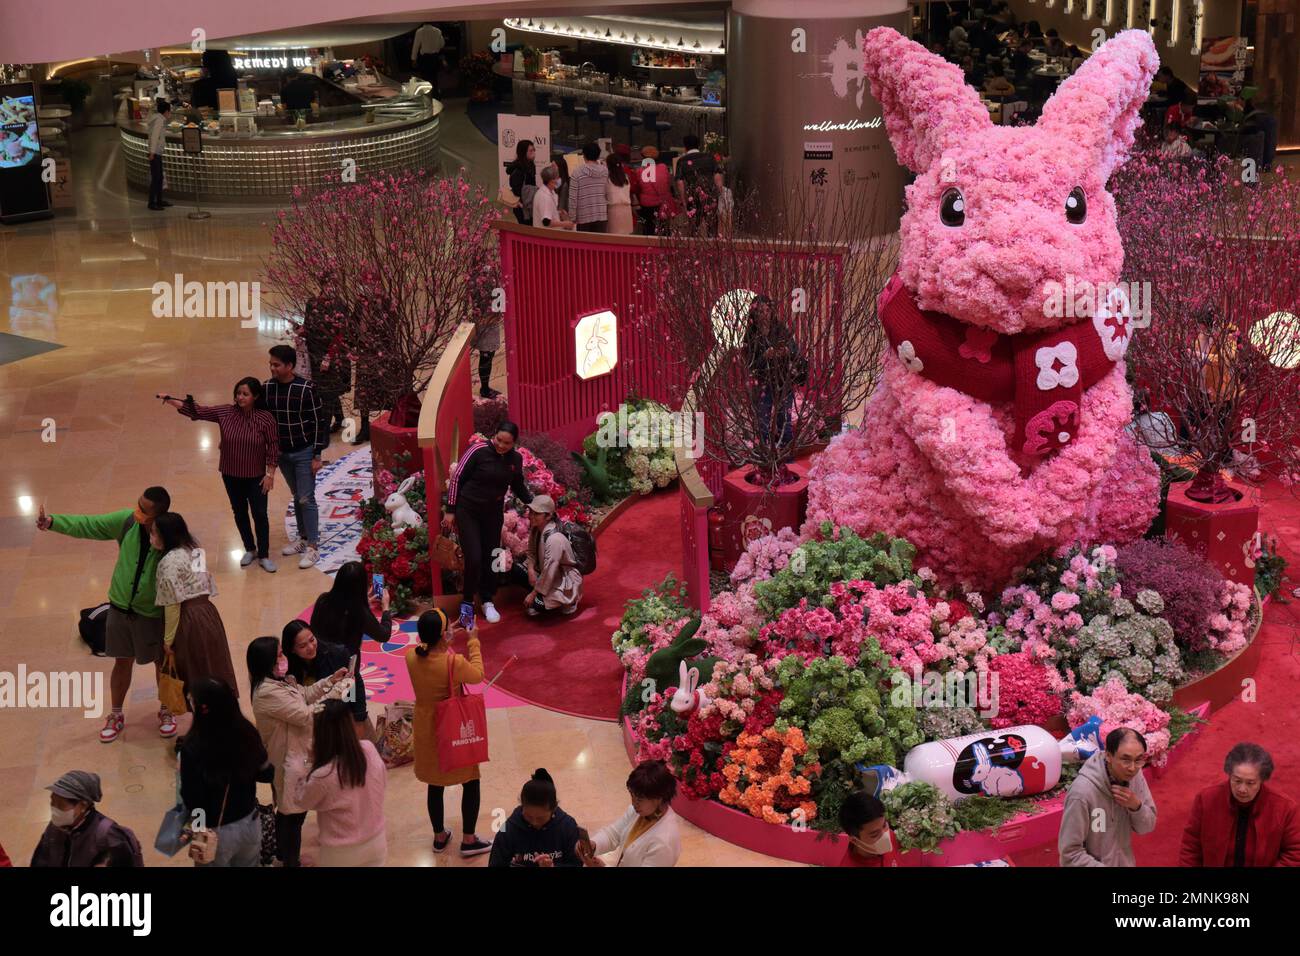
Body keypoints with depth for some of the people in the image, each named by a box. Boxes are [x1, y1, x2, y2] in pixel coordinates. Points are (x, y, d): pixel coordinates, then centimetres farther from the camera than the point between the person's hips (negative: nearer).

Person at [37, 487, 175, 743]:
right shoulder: (126, 521, -14)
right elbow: (87, 525, -10)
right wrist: (53, 522, -23)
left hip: (153, 614, -3)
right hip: (120, 607, 3)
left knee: (162, 663, 17)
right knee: (122, 662, 18)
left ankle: (166, 711, 41)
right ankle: (116, 716, 38)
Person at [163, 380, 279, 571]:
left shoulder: (266, 418, -15)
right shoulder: (225, 412, -8)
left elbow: (273, 447, -9)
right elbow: (197, 411, -10)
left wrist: (270, 474, -10)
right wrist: (174, 402, -23)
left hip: (256, 476, -3)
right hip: (231, 475, 3)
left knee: (260, 514, 3)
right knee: (239, 512, 15)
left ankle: (264, 555, 17)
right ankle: (249, 549, 34)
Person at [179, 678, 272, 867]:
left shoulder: (193, 746, -28)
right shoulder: (247, 731, -14)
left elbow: (191, 798, -21)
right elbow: (266, 773, 0)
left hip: (216, 832, -4)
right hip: (250, 823, 4)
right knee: (248, 864, 27)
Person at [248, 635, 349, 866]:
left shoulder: (277, 681, 0)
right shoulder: (269, 693, -32)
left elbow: (304, 695, 9)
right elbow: (306, 715, -30)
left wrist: (331, 680, -5)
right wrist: (337, 691, -26)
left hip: (291, 756, 10)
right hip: (290, 760, -10)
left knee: (286, 810, 26)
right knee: (294, 813, 5)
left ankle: (283, 855, 43)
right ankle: (291, 861, 20)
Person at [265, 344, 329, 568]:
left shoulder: (305, 389, -17)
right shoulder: (268, 387, -3)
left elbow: (318, 422, -13)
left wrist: (317, 456, -13)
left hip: (304, 453, -5)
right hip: (282, 453, 5)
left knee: (306, 499, -4)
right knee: (296, 497, 16)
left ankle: (312, 547, 2)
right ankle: (303, 537, 29)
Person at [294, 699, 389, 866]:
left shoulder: (322, 776, -29)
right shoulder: (370, 749, -16)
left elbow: (301, 801, -7)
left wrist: (308, 764, -4)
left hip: (343, 853, -3)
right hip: (377, 841, 3)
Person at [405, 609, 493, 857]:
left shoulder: (411, 657, -14)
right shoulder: (454, 662, -29)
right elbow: (477, 675, -8)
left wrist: (448, 637, 8)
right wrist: (473, 642, -2)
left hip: (425, 728, 5)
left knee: (434, 783, 21)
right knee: (470, 782, 15)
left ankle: (439, 836, 35)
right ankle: (468, 840, 22)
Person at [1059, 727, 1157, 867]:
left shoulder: (1134, 775, -13)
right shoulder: (1082, 793, -29)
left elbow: (1147, 827, -3)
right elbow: (1070, 854, -24)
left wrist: (1136, 806, -21)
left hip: (1125, 862, 5)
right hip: (1096, 864, -5)